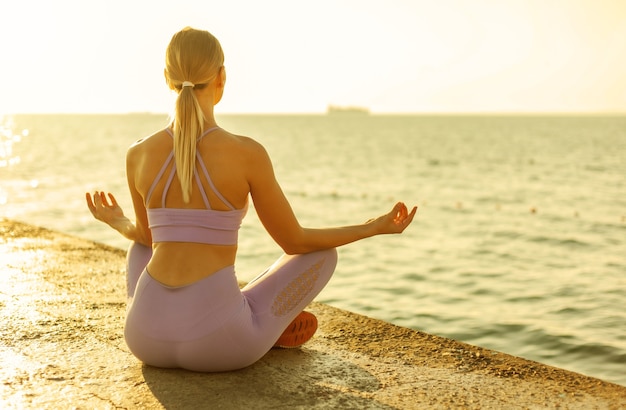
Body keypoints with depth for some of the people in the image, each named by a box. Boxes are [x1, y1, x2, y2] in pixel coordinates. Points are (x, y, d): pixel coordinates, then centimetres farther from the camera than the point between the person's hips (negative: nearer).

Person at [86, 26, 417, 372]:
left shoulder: (137, 154, 0)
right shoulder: (248, 153, -11)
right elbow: (295, 242, 0)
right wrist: (375, 227, 14)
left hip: (146, 337, 4)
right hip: (217, 342, -3)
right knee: (323, 253, 18)